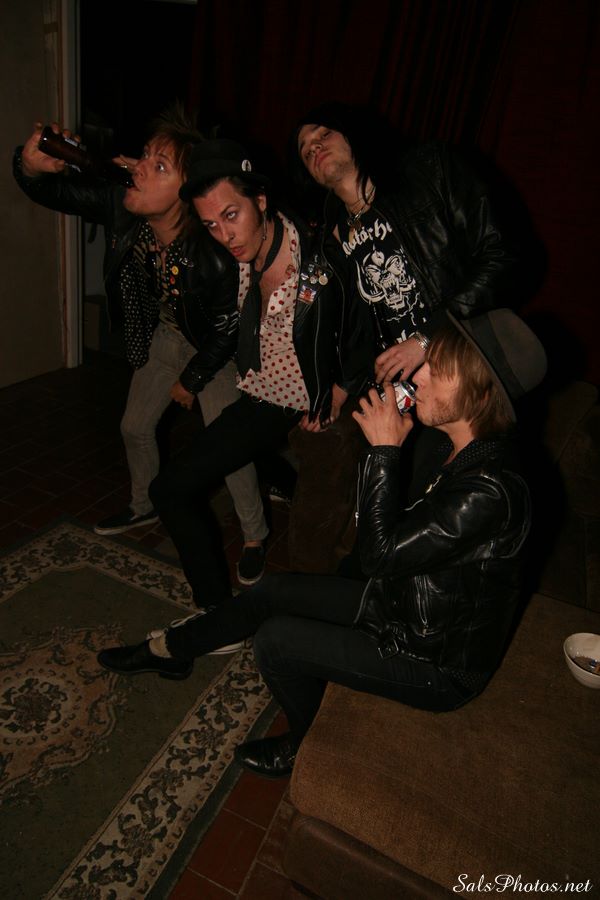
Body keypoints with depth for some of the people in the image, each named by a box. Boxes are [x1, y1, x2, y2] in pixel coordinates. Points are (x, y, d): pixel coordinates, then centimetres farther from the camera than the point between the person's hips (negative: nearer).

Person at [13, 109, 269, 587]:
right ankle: (144, 507, 45)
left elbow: (229, 324, -21)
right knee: (136, 426, 17)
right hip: (163, 336, 6)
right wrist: (32, 164, -34)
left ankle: (255, 535, 21)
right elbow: (52, 191, -10)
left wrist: (193, 378, -10)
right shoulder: (124, 207, -21)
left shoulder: (212, 250, -35)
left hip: (215, 349, -6)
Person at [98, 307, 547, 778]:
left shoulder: (489, 490, -36)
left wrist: (384, 451, -27)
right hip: (408, 604, 8)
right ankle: (168, 649, 32)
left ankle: (309, 749, 22)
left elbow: (382, 555, -30)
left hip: (439, 666, -8)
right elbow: (401, 530, 5)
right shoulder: (454, 447, -7)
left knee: (275, 639, -9)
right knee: (275, 590, 9)